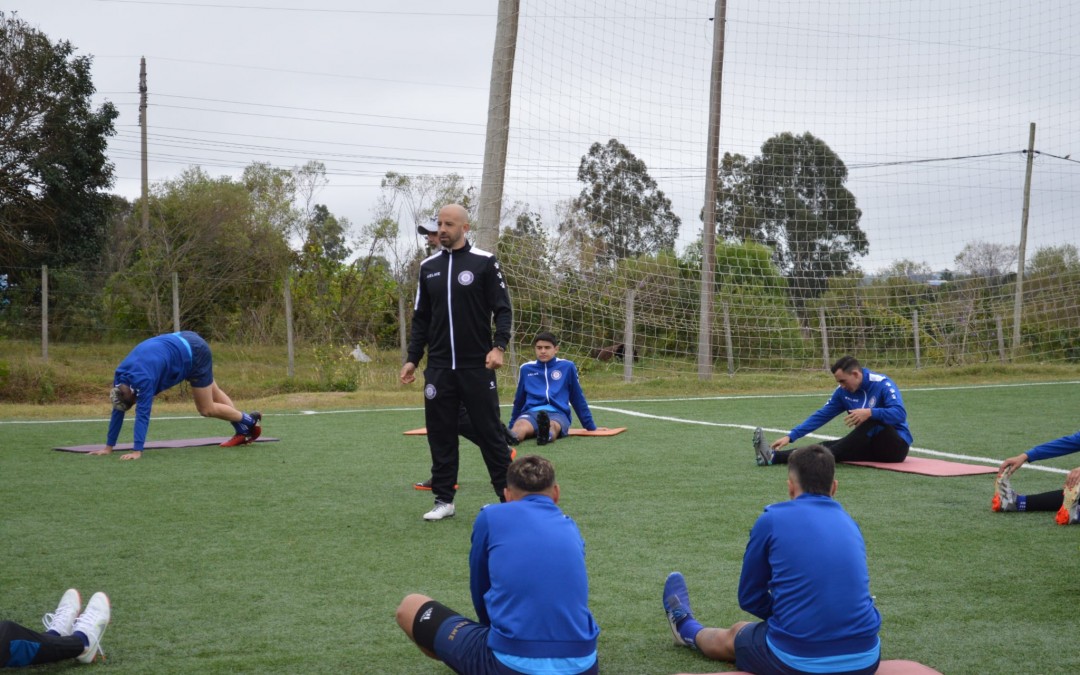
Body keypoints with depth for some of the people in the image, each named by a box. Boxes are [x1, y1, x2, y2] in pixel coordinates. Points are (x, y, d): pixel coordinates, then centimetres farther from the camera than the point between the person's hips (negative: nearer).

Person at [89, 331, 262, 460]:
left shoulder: (142, 380, -30)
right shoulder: (120, 377, -6)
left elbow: (142, 414, -34)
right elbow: (117, 410, -2)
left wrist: (137, 451, -37)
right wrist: (108, 447, -2)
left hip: (194, 354, -8)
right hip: (183, 343, 8)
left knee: (206, 409, 3)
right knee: (214, 393, 20)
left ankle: (248, 421, 21)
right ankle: (243, 430, 31)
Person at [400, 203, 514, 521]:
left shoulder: (484, 262, -2)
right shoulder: (428, 267, 10)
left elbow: (502, 309, -4)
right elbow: (420, 318, 15)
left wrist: (499, 346, -18)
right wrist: (412, 359, 8)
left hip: (477, 366, -4)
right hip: (438, 368, 4)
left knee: (489, 431, 0)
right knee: (440, 434, 6)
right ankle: (444, 499, 14)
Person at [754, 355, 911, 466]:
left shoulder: (882, 384, -16)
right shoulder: (843, 392, 1)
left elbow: (900, 414, -28)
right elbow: (821, 416, 0)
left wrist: (870, 412, -41)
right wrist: (791, 436, -8)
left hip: (896, 446, -5)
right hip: (872, 446, 5)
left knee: (873, 418, -32)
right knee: (828, 446, -16)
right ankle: (774, 456, -35)